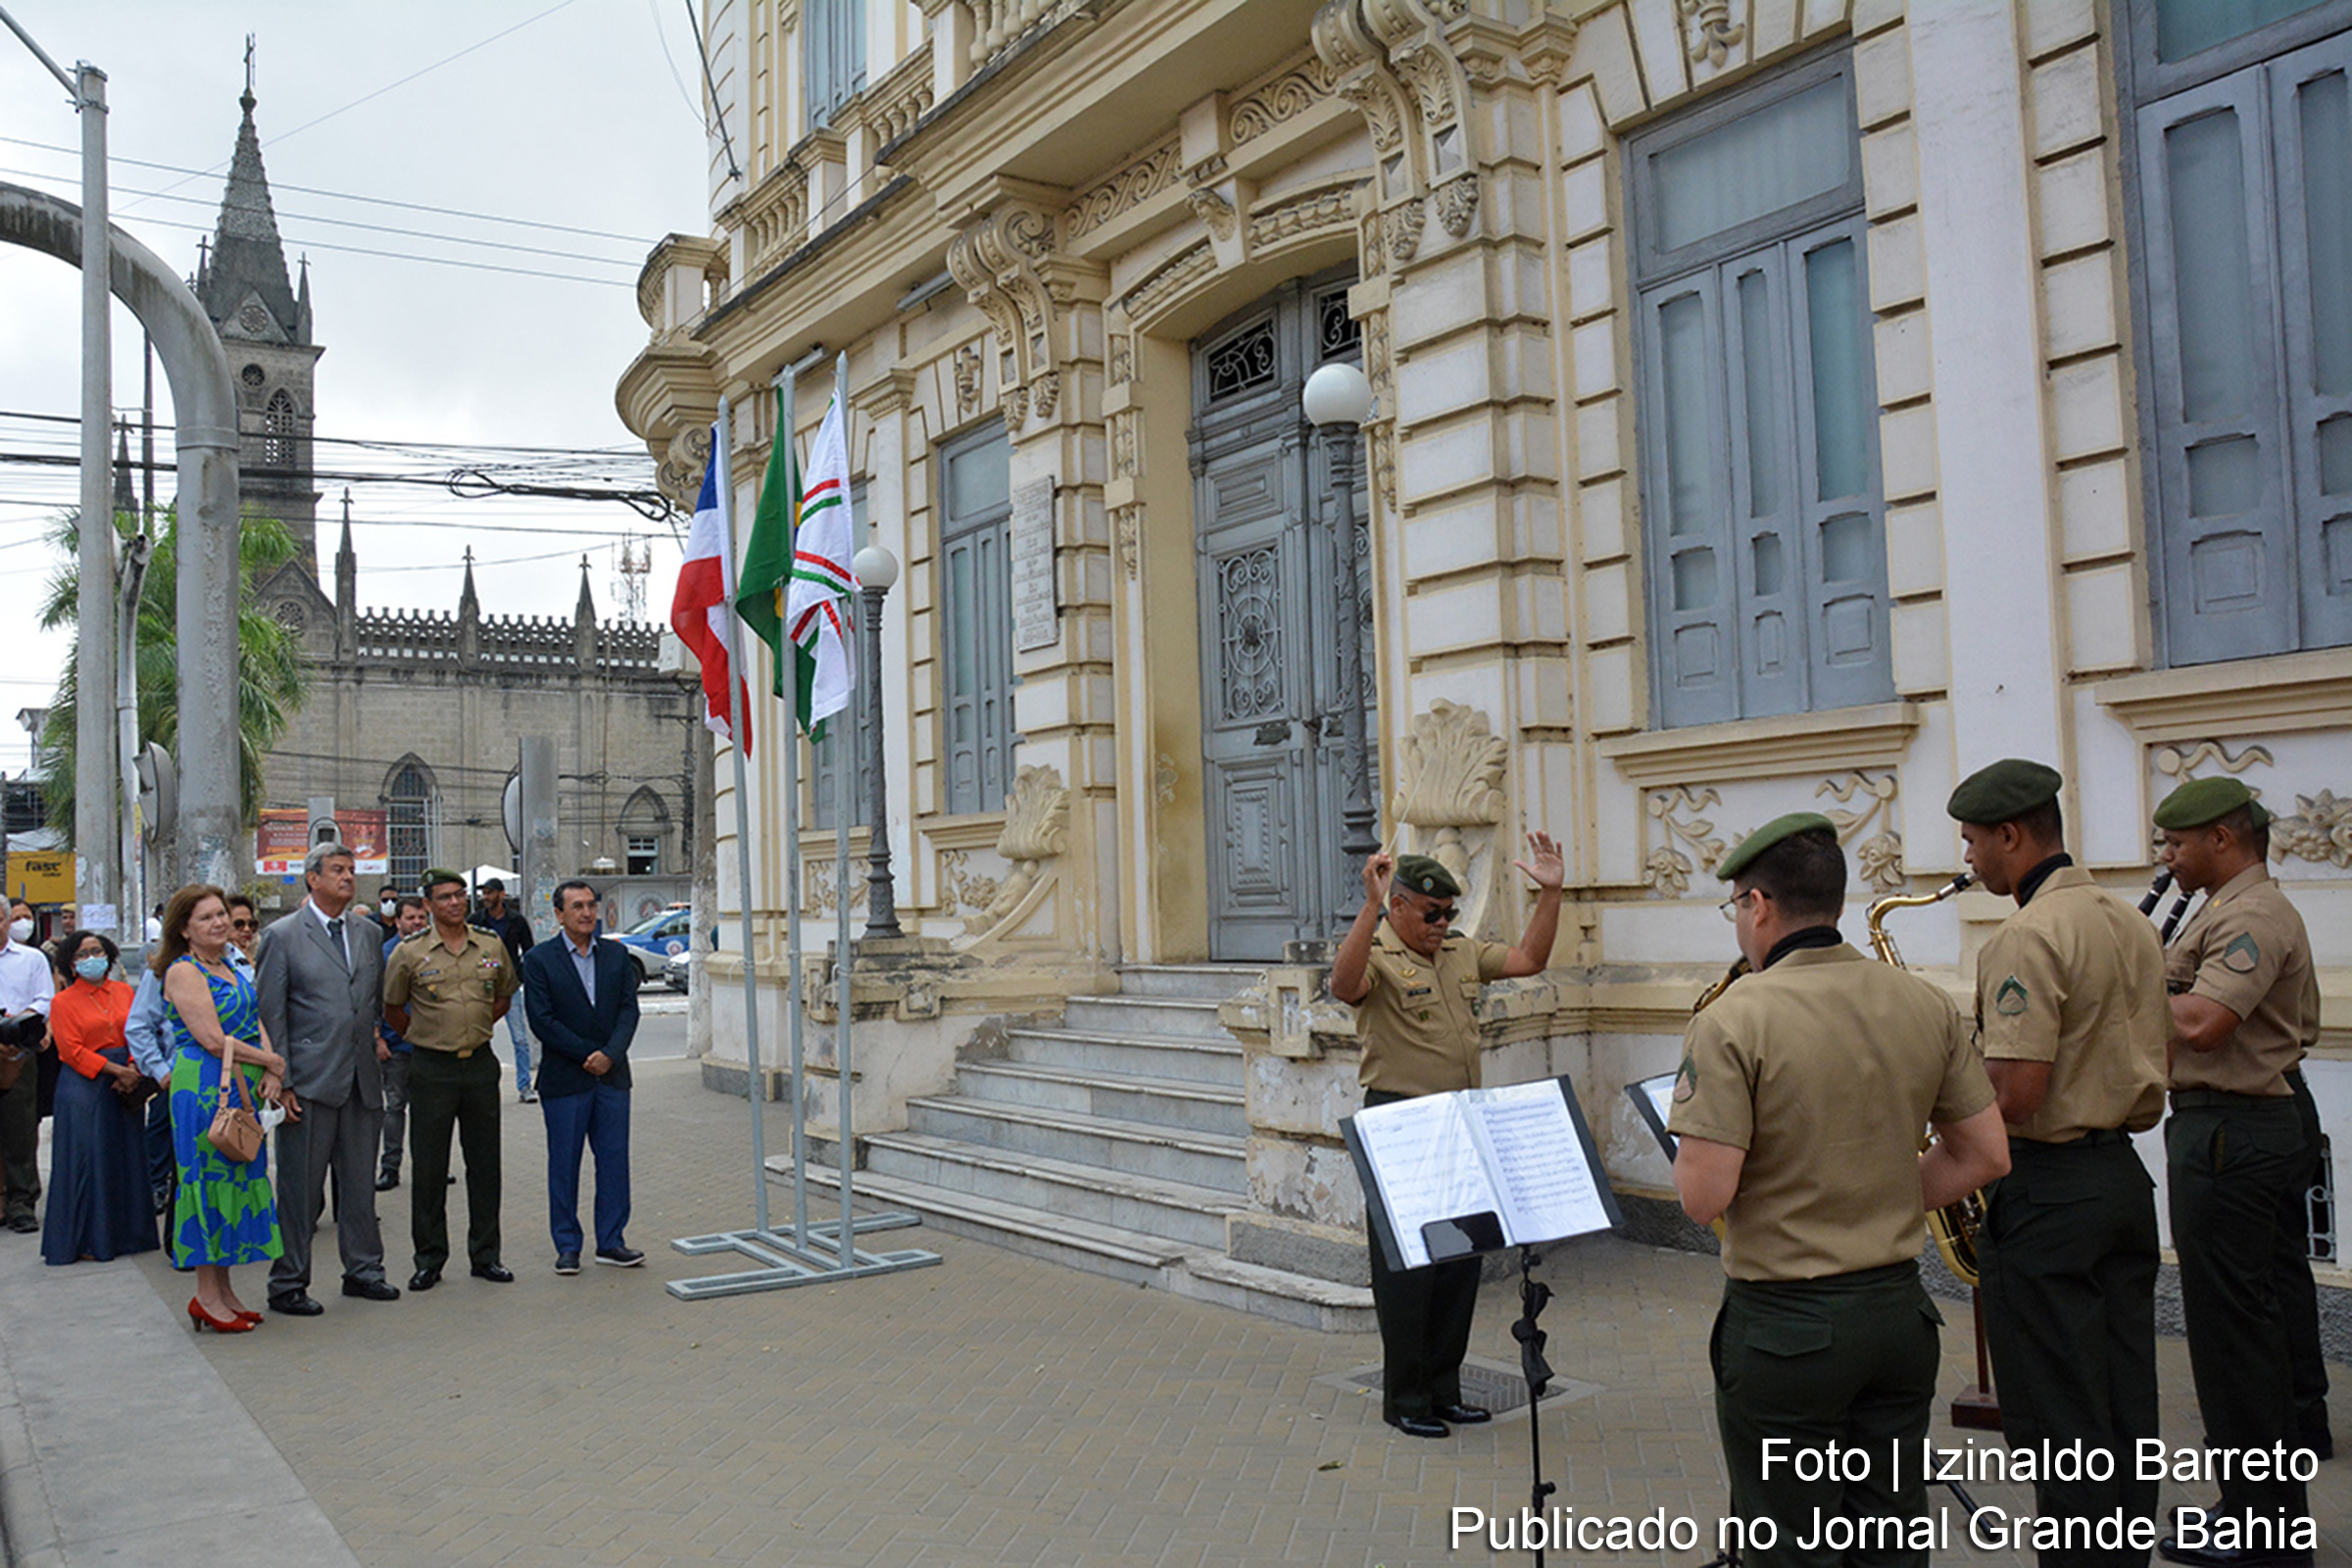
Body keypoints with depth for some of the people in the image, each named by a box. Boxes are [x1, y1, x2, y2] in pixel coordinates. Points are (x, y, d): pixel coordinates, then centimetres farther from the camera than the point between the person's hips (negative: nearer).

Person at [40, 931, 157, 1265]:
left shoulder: (124, 992, 11)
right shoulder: (63, 1002, 0)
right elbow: (72, 1051, -7)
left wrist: (133, 1071, -10)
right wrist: (115, 1070, -14)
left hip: (127, 1085, 4)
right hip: (85, 1088, -4)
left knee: (127, 1158, 6)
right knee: (87, 1161, -3)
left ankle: (125, 1233, 14)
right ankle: (87, 1239, 4)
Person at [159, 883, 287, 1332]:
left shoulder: (230, 969, 16)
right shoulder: (183, 972, -9)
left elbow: (255, 1023, 13)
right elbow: (212, 1040, -16)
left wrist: (272, 1072, -4)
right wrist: (273, 1061, -9)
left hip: (242, 1088, 8)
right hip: (204, 1088, -8)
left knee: (237, 1176, 9)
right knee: (210, 1179, -3)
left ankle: (223, 1289, 16)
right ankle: (207, 1295, 5)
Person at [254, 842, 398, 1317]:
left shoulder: (370, 932, 12)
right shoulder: (283, 936, -3)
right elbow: (269, 1016, -5)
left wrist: (379, 1039, 10)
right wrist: (280, 1084, -10)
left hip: (362, 1080, 5)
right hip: (310, 1081, -5)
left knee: (360, 1183, 12)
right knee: (300, 1189, 1)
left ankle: (363, 1269, 24)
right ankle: (288, 1284, 12)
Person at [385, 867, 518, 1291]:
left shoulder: (492, 947, 4)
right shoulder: (409, 953, -4)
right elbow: (391, 1008, 7)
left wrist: (475, 1029, 11)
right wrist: (423, 1036, 8)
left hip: (481, 1065, 3)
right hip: (432, 1069, -2)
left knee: (484, 1162, 7)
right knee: (429, 1167, 2)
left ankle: (485, 1255, 16)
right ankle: (429, 1260, 12)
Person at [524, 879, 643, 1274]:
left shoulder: (616, 956, 9)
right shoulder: (539, 960, -2)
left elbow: (629, 1009, 3)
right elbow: (542, 1020, -8)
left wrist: (610, 1055, -12)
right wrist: (588, 1055, -12)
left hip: (612, 1076, 3)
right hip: (564, 1079, -3)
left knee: (614, 1160, 5)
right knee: (564, 1164, 3)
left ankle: (611, 1241, 14)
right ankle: (567, 1246, 12)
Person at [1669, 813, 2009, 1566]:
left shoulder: (1735, 1020, -18)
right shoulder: (1927, 1006, 0)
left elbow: (1704, 1198, -21)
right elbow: (1986, 1157, 5)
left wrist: (1694, 1130, -1)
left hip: (1783, 1326, -5)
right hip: (1899, 1308, 6)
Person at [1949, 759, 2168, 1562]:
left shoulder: (2027, 937, -19)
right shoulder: (2133, 922, 9)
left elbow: (2016, 1095, -24)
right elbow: (2144, 1062, 17)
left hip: (2047, 1188, -9)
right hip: (2125, 1173, 9)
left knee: (2056, 1421, 1)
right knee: (2125, 1407, 16)